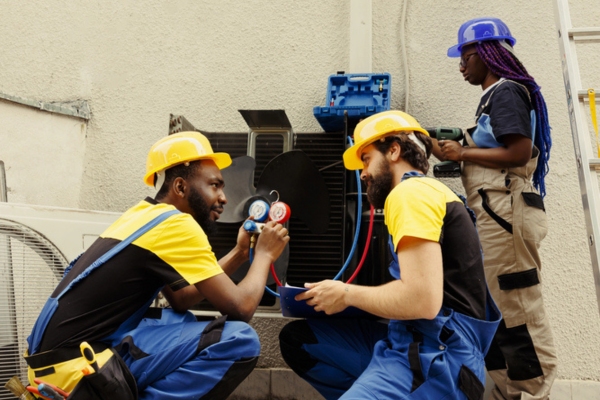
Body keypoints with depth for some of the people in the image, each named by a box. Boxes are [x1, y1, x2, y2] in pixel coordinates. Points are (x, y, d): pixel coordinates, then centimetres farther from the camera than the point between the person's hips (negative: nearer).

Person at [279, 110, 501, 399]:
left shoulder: (411, 191, -12)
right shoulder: (426, 191, 19)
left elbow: (423, 300, -23)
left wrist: (347, 294, -8)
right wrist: (354, 296, 7)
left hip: (437, 357, -10)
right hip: (410, 342, 10)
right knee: (296, 339, 10)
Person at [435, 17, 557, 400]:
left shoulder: (505, 92, -7)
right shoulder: (496, 95, 21)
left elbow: (519, 153, -18)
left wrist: (463, 153, -11)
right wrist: (461, 151, 7)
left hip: (505, 210, -10)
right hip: (494, 211, 10)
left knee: (519, 307, -5)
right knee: (496, 306, 13)